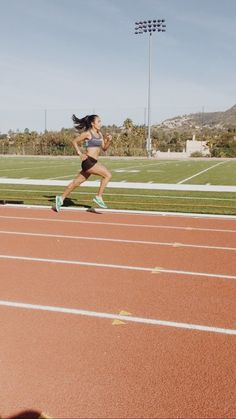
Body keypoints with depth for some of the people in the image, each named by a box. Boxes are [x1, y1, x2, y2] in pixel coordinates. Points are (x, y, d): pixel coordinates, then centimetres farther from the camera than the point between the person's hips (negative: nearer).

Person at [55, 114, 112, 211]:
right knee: (108, 175, -15)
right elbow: (74, 141, -3)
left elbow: (104, 148, 18)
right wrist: (80, 153, -10)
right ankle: (99, 197, -8)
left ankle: (61, 198, 23)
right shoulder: (87, 133, -7)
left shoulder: (99, 134, 15)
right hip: (88, 161, -8)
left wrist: (109, 140, 0)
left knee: (77, 182, 13)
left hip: (93, 162, 8)